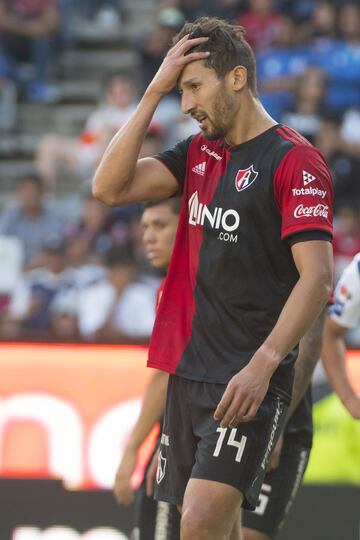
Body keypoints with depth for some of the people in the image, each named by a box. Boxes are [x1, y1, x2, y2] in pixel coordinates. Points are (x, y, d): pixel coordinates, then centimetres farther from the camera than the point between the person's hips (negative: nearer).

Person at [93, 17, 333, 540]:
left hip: (248, 383, -7)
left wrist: (263, 364, -25)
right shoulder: (198, 153, 14)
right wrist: (154, 92, 0)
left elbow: (316, 277, -15)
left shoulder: (294, 160, -9)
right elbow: (110, 187, 4)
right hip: (188, 372, 7)